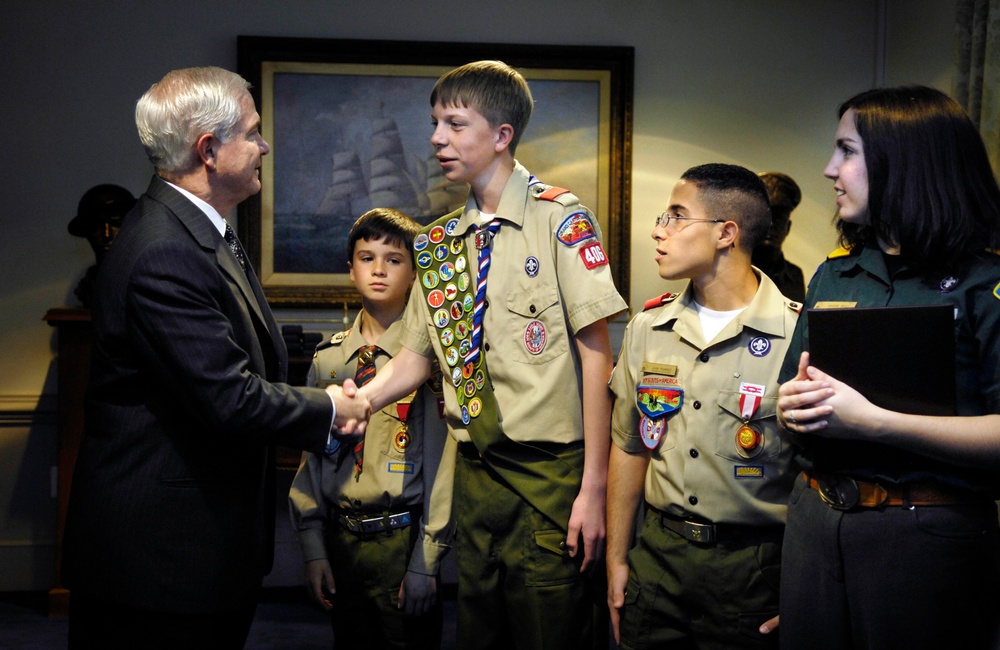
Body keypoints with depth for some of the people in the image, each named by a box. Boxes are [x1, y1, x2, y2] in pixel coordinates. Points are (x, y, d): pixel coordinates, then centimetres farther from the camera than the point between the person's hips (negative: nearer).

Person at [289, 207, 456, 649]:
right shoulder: (328, 359, 6)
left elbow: (443, 460, -9)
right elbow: (312, 456, 9)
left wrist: (426, 561, -11)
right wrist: (313, 548, 5)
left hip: (403, 541, -4)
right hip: (341, 541, 4)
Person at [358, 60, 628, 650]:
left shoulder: (560, 218, -8)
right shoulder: (438, 242, 10)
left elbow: (595, 350, -12)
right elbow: (417, 356, 14)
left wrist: (594, 488, -15)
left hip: (550, 473, -5)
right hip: (475, 473, 6)